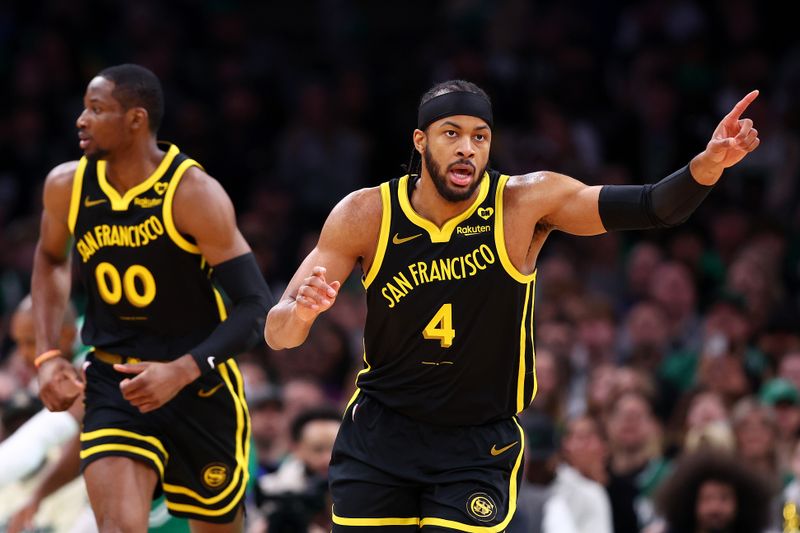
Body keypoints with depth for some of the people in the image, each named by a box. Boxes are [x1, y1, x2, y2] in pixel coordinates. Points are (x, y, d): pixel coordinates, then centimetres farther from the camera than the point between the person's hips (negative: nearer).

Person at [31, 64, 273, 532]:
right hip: (114, 384, 2)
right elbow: (50, 258, 18)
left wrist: (181, 371, -32)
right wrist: (48, 356, 6)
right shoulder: (67, 186, -5)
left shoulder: (194, 194, -20)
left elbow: (256, 306, -20)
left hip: (199, 383, -2)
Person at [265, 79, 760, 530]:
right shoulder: (366, 215, -11)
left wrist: (707, 165, -41)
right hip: (379, 435, 1)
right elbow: (277, 334, -11)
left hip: (479, 446, -1)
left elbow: (654, 208, -21)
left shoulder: (525, 203, -13)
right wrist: (300, 313, -36)